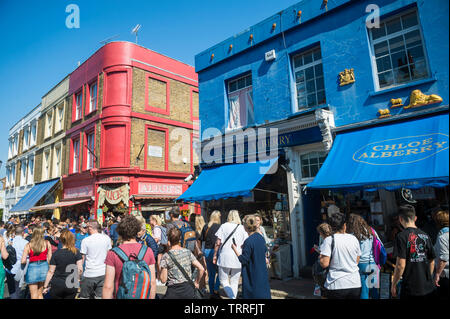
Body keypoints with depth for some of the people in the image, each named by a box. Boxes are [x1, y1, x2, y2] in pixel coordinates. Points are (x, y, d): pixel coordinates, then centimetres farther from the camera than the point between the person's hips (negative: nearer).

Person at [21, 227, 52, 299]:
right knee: (40, 294, 18)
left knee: (34, 295, 9)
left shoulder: (28, 245, -5)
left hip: (32, 267, -2)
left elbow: (23, 261, -6)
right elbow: (49, 258, -2)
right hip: (44, 267, 2)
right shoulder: (47, 243, -2)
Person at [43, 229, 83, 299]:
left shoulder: (56, 253, -6)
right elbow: (80, 269, -9)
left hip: (57, 285, 0)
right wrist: (76, 279, 8)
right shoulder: (76, 252, -6)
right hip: (72, 286, 0)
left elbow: (50, 272, -3)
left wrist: (45, 286, 7)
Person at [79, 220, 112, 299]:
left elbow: (82, 259, -3)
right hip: (103, 273, 3)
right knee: (100, 296, 7)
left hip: (89, 274, -2)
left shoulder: (85, 240, -7)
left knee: (84, 297, 13)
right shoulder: (107, 238, 1)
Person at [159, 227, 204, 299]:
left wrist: (159, 270, 8)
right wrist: (196, 282, 14)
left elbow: (163, 280, -8)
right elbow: (201, 269, 0)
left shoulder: (166, 256, -9)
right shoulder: (188, 252, 1)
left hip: (173, 291, -3)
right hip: (189, 290, 3)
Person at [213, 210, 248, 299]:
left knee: (223, 281, 9)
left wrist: (215, 255, 5)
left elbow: (218, 243, -4)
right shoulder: (242, 228, 3)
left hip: (225, 258, -2)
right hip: (238, 259, 2)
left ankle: (232, 297, -11)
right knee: (234, 282, 15)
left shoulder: (224, 226, -1)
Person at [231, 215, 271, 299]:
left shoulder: (248, 241, -24)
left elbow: (243, 260, -20)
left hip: (252, 275, -7)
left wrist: (235, 249, -12)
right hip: (262, 272, 7)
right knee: (263, 294, 17)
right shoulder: (260, 237, -1)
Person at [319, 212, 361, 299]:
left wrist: (320, 257, 4)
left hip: (337, 285, -4)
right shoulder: (354, 239, 3)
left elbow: (324, 264, -15)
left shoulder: (329, 240, -10)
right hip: (355, 284, 4)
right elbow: (357, 261, 13)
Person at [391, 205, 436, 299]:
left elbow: (401, 265, -17)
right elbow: (432, 262, 11)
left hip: (410, 289, -5)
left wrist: (393, 284, -5)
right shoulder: (425, 236, 3)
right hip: (428, 288, 5)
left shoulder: (402, 236, -14)